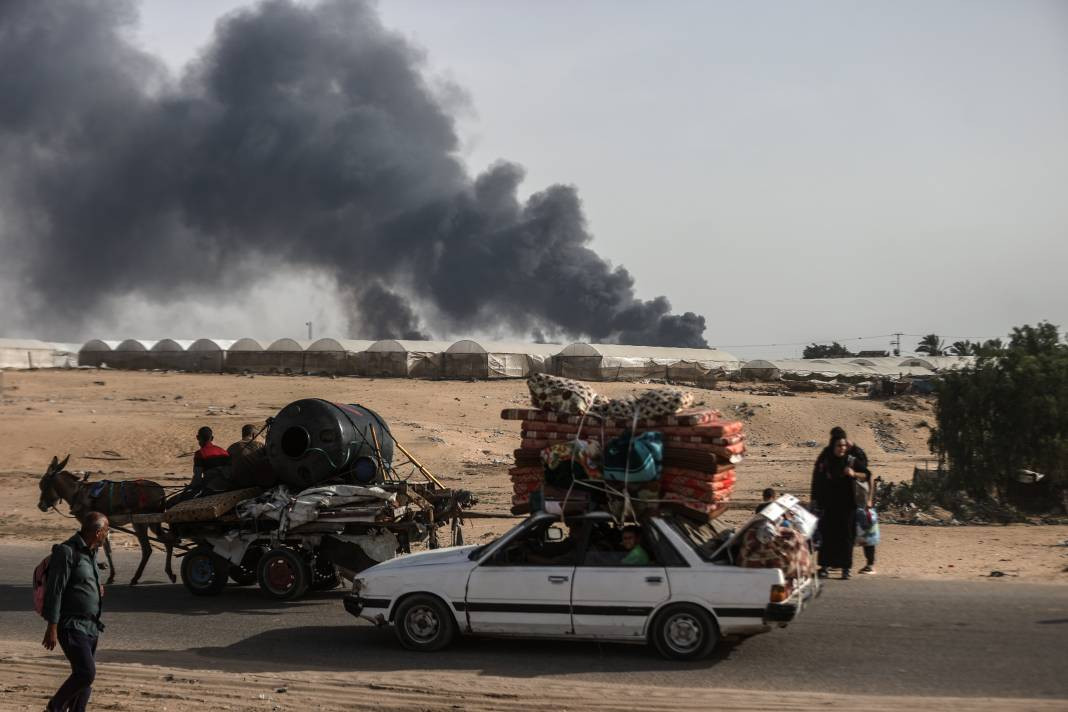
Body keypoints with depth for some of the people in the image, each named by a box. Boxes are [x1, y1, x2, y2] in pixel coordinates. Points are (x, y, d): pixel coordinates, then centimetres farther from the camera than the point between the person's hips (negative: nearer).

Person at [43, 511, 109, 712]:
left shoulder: (90, 552, 14)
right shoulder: (67, 552, -14)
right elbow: (55, 590, -17)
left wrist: (97, 589, 11)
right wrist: (52, 627, -20)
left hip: (90, 626, 9)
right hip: (72, 626, -9)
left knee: (84, 675, 9)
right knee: (86, 673, -17)